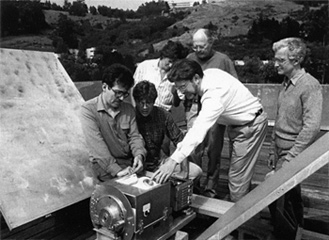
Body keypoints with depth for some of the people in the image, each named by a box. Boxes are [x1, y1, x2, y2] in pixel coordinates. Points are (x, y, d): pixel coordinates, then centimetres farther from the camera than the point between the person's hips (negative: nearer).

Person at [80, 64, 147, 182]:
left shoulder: (129, 109, 10)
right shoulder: (88, 109, -7)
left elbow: (134, 136, 7)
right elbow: (96, 144, -16)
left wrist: (139, 155, -15)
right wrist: (117, 170, -24)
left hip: (129, 165, 5)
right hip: (104, 168, -5)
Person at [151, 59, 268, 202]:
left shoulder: (214, 96, -36)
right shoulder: (208, 73, -9)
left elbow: (198, 131, -44)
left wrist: (173, 161, -47)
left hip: (251, 125, -9)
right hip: (237, 123, 10)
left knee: (238, 177, -5)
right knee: (237, 170, 18)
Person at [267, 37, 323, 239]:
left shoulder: (310, 86, -15)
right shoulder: (287, 84, 10)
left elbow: (312, 126, -21)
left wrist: (290, 157, -21)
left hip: (294, 151, -7)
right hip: (281, 150, 8)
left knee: (276, 197, -6)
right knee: (292, 195, 19)